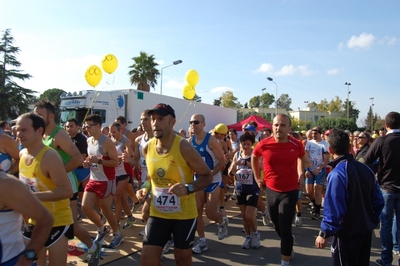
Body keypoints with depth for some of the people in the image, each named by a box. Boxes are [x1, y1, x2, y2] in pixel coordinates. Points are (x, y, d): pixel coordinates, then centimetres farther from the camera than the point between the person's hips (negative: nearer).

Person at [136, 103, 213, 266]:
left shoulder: (184, 147, -20)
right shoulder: (147, 148, -3)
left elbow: (207, 176, -13)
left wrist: (188, 188, -30)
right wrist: (146, 189, -4)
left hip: (184, 214, -4)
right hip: (157, 213, 4)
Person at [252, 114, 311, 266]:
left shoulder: (296, 145, -11)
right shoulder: (264, 144, -13)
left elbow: (302, 158, 13)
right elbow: (254, 158, 9)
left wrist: (301, 175, 4)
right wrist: (257, 178, 8)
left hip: (290, 192, -2)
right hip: (271, 190, 2)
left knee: (285, 229, -2)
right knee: (277, 226, 21)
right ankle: (289, 245, 51)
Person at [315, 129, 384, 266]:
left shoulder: (337, 174, -24)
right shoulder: (365, 168, -2)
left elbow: (333, 209, -25)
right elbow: (378, 201, 4)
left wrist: (324, 233, -14)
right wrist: (372, 221, 18)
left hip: (347, 233, -7)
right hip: (367, 230, 7)